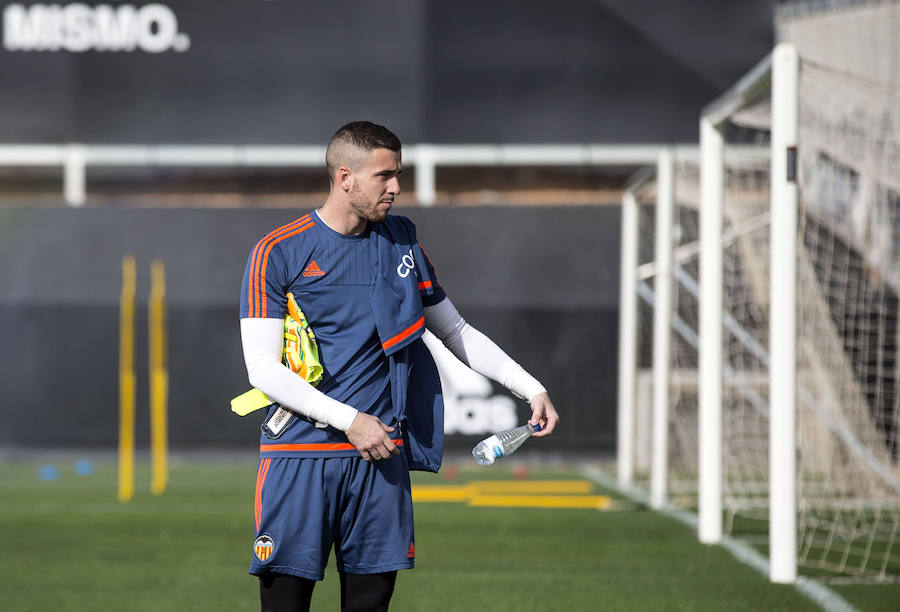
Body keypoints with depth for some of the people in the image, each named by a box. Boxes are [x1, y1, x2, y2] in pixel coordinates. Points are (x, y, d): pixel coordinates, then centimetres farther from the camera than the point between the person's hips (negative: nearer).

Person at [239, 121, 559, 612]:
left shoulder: (401, 243, 12)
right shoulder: (277, 253, -3)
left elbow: (455, 331, 22)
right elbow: (262, 368, -8)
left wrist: (531, 389, 14)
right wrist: (348, 420, -15)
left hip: (379, 459, 4)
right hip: (298, 457, -4)